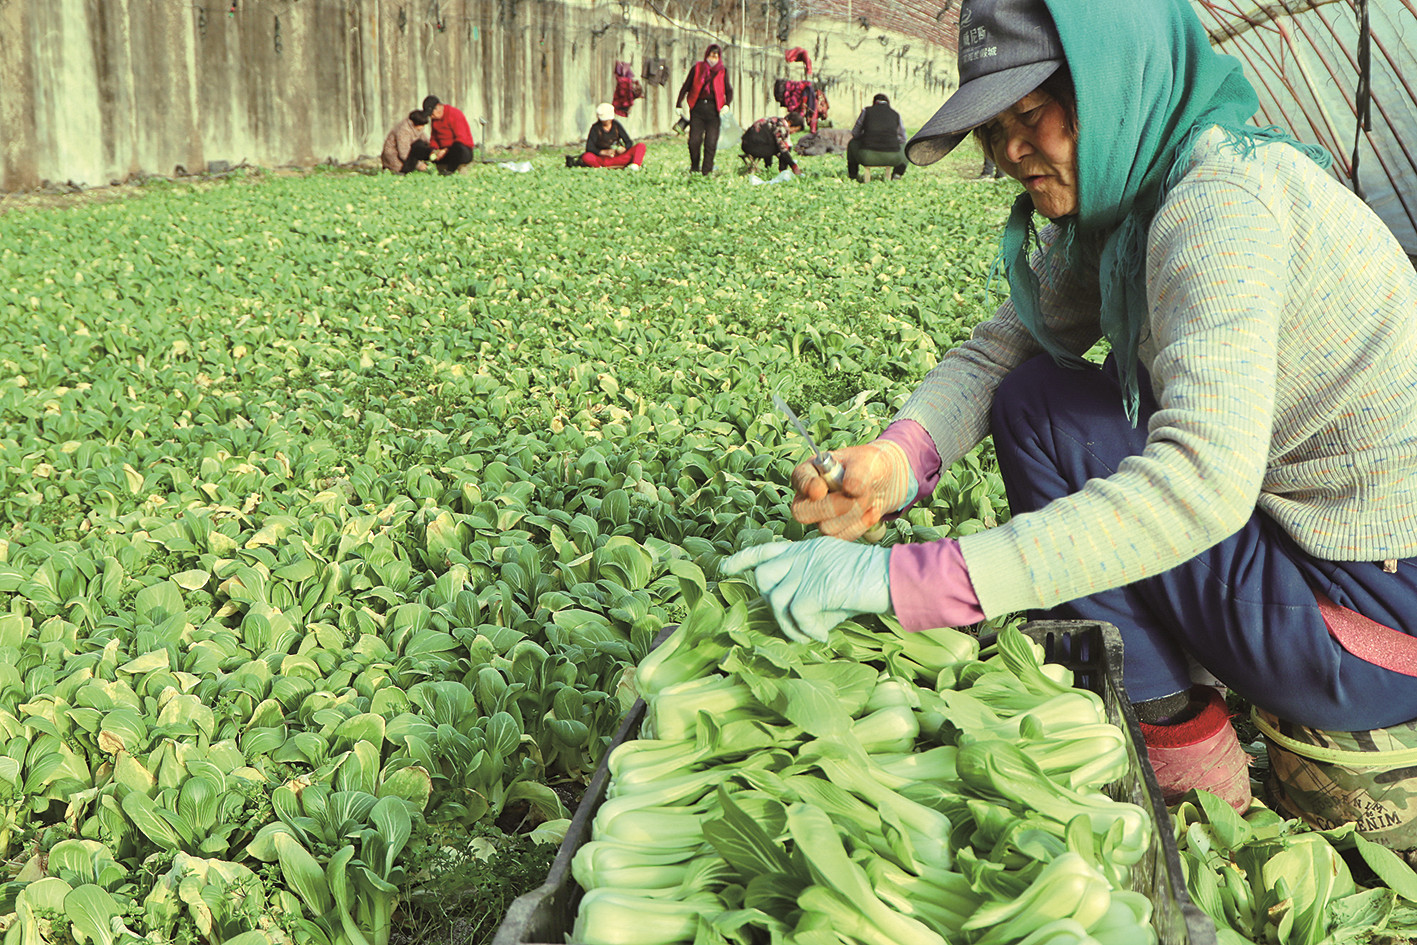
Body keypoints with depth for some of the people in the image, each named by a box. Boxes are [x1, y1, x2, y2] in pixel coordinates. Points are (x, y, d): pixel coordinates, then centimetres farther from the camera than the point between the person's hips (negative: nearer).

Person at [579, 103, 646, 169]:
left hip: (618, 156, 3)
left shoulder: (616, 125, 4)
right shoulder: (595, 128, -3)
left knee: (641, 146, -19)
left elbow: (629, 142, 5)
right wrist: (604, 152, -26)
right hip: (602, 157, -3)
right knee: (586, 157, -34)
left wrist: (624, 149, -19)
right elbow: (589, 148, -11)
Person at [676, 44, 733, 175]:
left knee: (711, 143, -5)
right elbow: (686, 87, 12)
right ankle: (694, 168, 12)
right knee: (694, 141, -7)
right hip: (698, 108, 0)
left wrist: (727, 105, -8)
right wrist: (679, 104, 4)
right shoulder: (697, 68, 10)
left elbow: (729, 90, 11)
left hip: (714, 109, 0)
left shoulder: (722, 72, 11)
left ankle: (707, 171, 3)